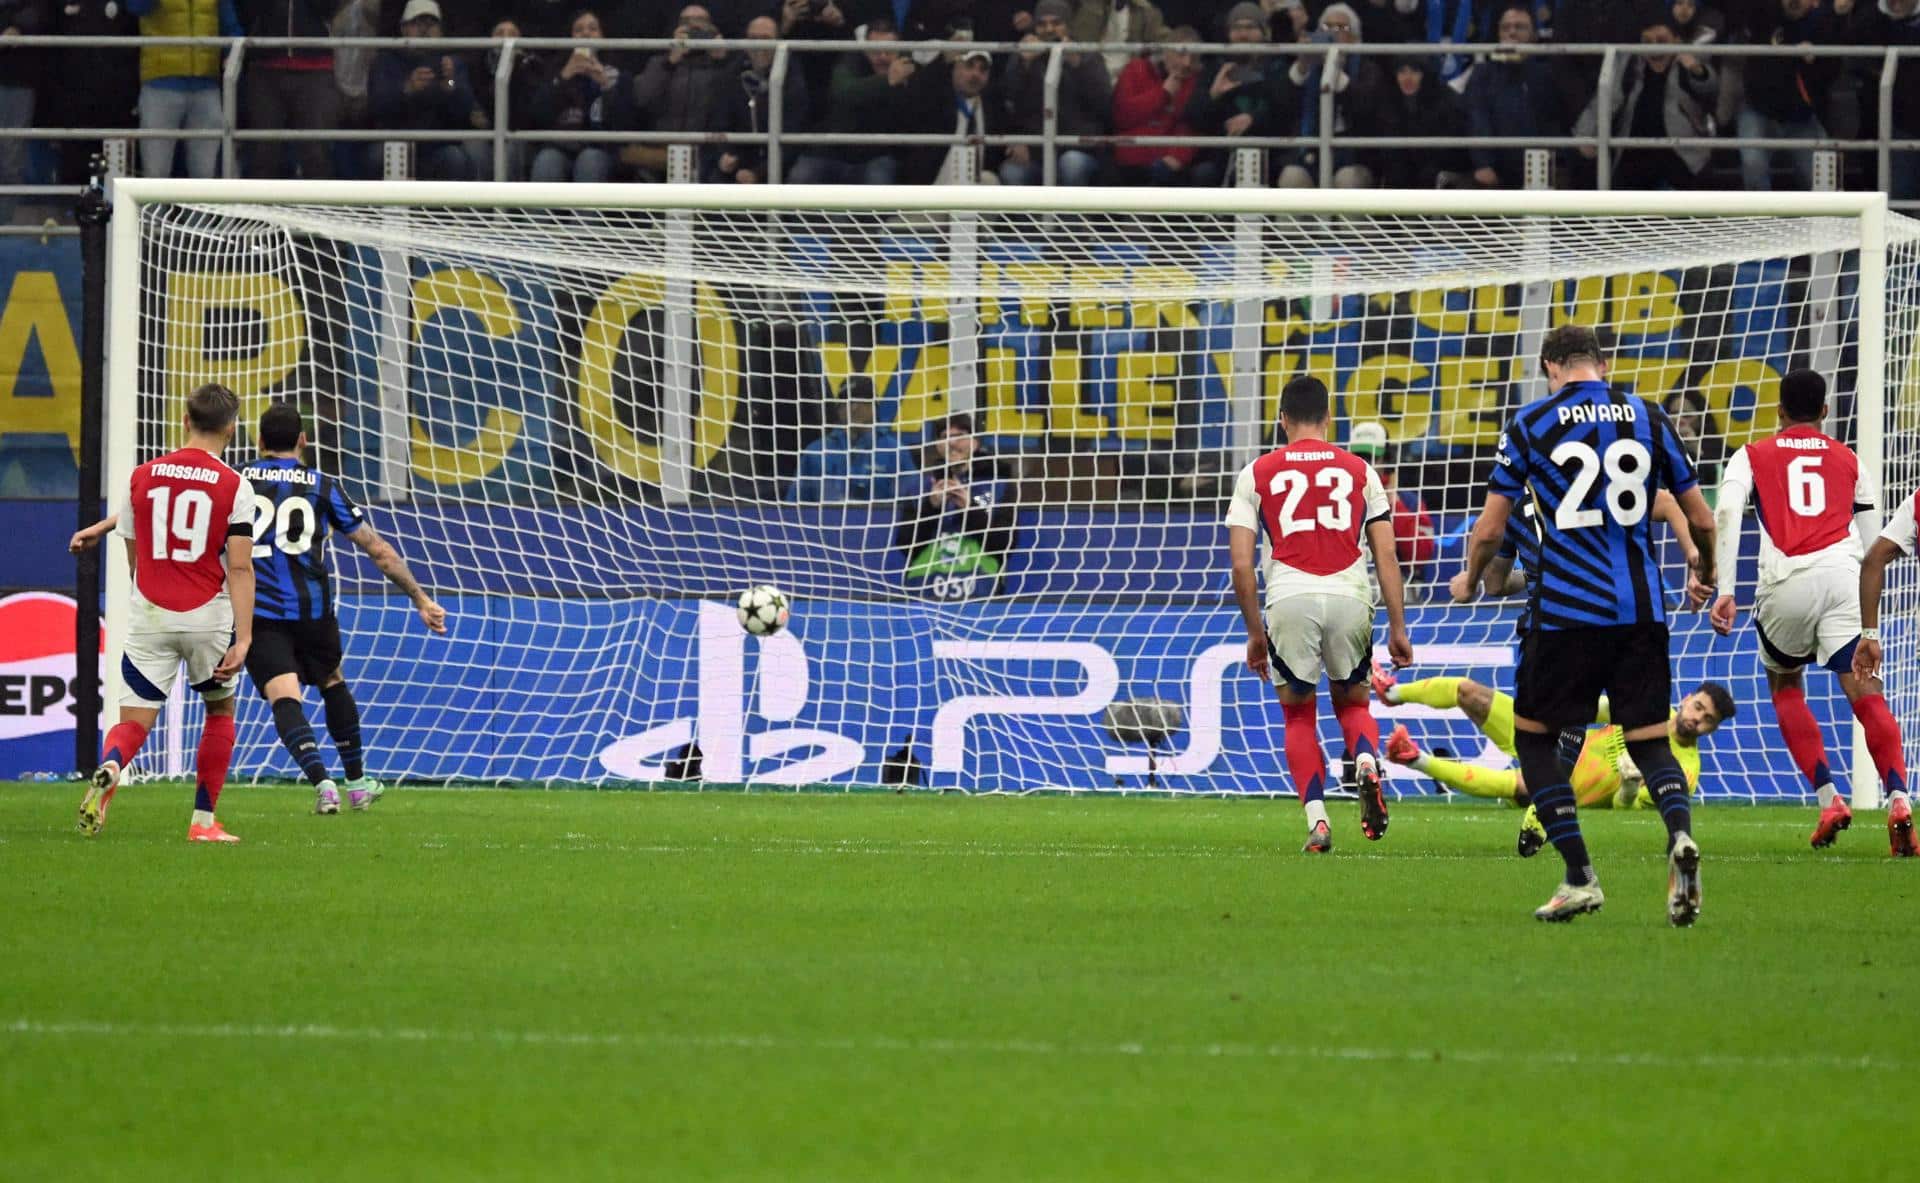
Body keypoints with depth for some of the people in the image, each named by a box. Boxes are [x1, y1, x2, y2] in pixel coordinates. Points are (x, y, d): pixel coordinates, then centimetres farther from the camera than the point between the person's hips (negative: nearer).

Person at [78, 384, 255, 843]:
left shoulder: (142, 476, 5)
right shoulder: (234, 486, -5)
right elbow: (240, 568, -11)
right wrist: (242, 638, -12)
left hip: (149, 615, 1)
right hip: (208, 615, -1)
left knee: (134, 720, 1)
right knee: (220, 710, 21)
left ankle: (108, 770, -34)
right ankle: (204, 820, 18)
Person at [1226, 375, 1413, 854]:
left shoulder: (1256, 474, 10)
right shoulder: (1359, 470, 13)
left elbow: (1241, 567, 6)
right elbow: (1386, 555, 9)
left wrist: (1254, 632, 15)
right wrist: (1397, 627, 12)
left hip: (1290, 599, -1)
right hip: (1350, 597, 1)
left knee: (1298, 715, 16)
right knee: (1352, 702, 21)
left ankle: (1317, 818, 1)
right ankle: (1367, 761, -11)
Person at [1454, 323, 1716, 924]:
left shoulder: (1530, 423, 1)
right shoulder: (1649, 418, 8)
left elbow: (1489, 529, 2)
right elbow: (1702, 520, 12)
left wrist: (1469, 580, 24)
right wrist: (1704, 574, 34)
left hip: (1565, 608, -2)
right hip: (1641, 609, 2)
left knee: (1533, 735, 14)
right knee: (1649, 741, 8)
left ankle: (1580, 876, 3)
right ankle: (1680, 831, -25)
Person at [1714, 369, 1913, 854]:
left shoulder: (1752, 457, 18)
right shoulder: (1848, 460, 23)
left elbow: (1726, 515, 0)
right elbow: (1871, 542, 23)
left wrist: (1725, 591, -3)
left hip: (1785, 580, -1)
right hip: (1842, 575, 1)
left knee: (1785, 686, 21)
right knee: (1864, 690, -6)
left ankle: (1828, 798, 8)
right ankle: (1897, 794, -28)